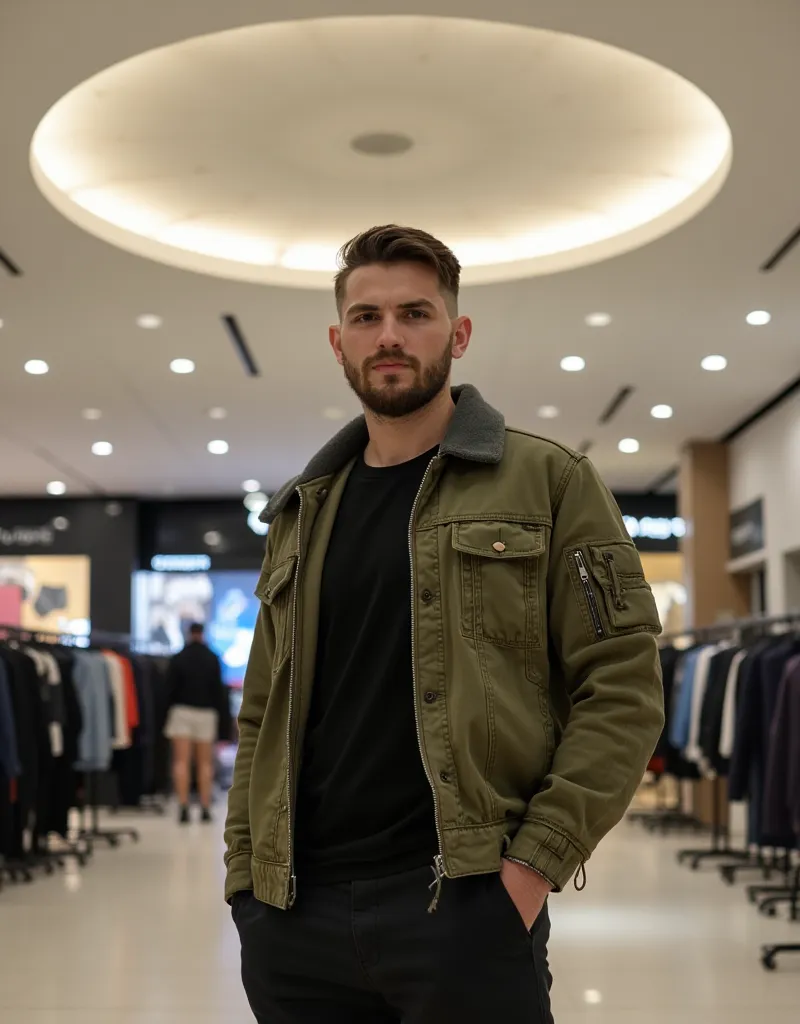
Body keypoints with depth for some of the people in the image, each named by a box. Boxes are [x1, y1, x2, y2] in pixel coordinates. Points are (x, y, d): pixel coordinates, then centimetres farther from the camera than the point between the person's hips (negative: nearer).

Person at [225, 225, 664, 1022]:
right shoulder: (301, 514, 14)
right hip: (293, 916, 4)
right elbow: (264, 713, 16)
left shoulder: (547, 484, 1)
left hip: (464, 904, -4)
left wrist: (537, 861, -12)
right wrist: (246, 875, 6)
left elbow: (622, 687, -5)